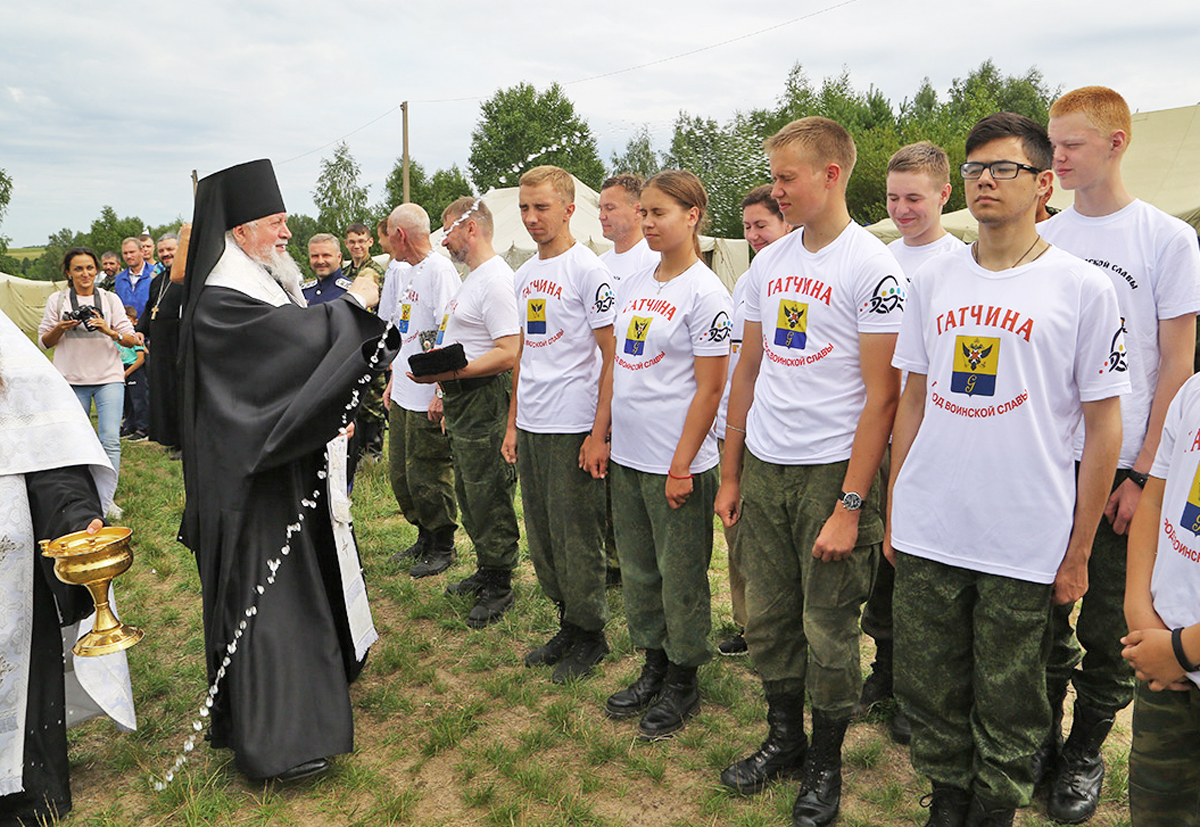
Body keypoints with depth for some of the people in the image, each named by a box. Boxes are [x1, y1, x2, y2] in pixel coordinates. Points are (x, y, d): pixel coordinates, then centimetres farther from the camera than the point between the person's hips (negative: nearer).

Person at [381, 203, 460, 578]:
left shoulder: (440, 270, -14)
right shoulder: (400, 271, 14)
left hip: (430, 399, -9)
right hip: (403, 395, 9)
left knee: (427, 477, 1)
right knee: (400, 473, 16)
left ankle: (443, 547, 19)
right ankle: (425, 538, 33)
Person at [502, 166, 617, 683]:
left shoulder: (587, 270, -9)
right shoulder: (523, 275, 14)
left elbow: (612, 356, -12)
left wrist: (599, 433, -16)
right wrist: (513, 422, 16)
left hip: (573, 427, -8)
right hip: (530, 427, 8)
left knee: (577, 537, 2)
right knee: (542, 537, 14)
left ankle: (590, 635, 19)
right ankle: (567, 626, 29)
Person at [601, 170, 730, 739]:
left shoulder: (705, 292, -11)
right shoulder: (632, 286, 11)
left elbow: (709, 389, -13)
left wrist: (682, 465, -16)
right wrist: (602, 434, 12)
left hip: (677, 462, -7)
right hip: (627, 457, 7)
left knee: (680, 575, 6)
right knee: (637, 570, 16)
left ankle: (683, 682, 23)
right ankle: (653, 667, 33)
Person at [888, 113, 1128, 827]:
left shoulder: (1084, 287, -3)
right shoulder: (933, 279, 8)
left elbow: (1104, 426, -1)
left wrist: (1078, 553, -2)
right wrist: (893, 513, 10)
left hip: (1025, 547, -3)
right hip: (926, 534, 3)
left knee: (1010, 708, 11)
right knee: (931, 692, 15)